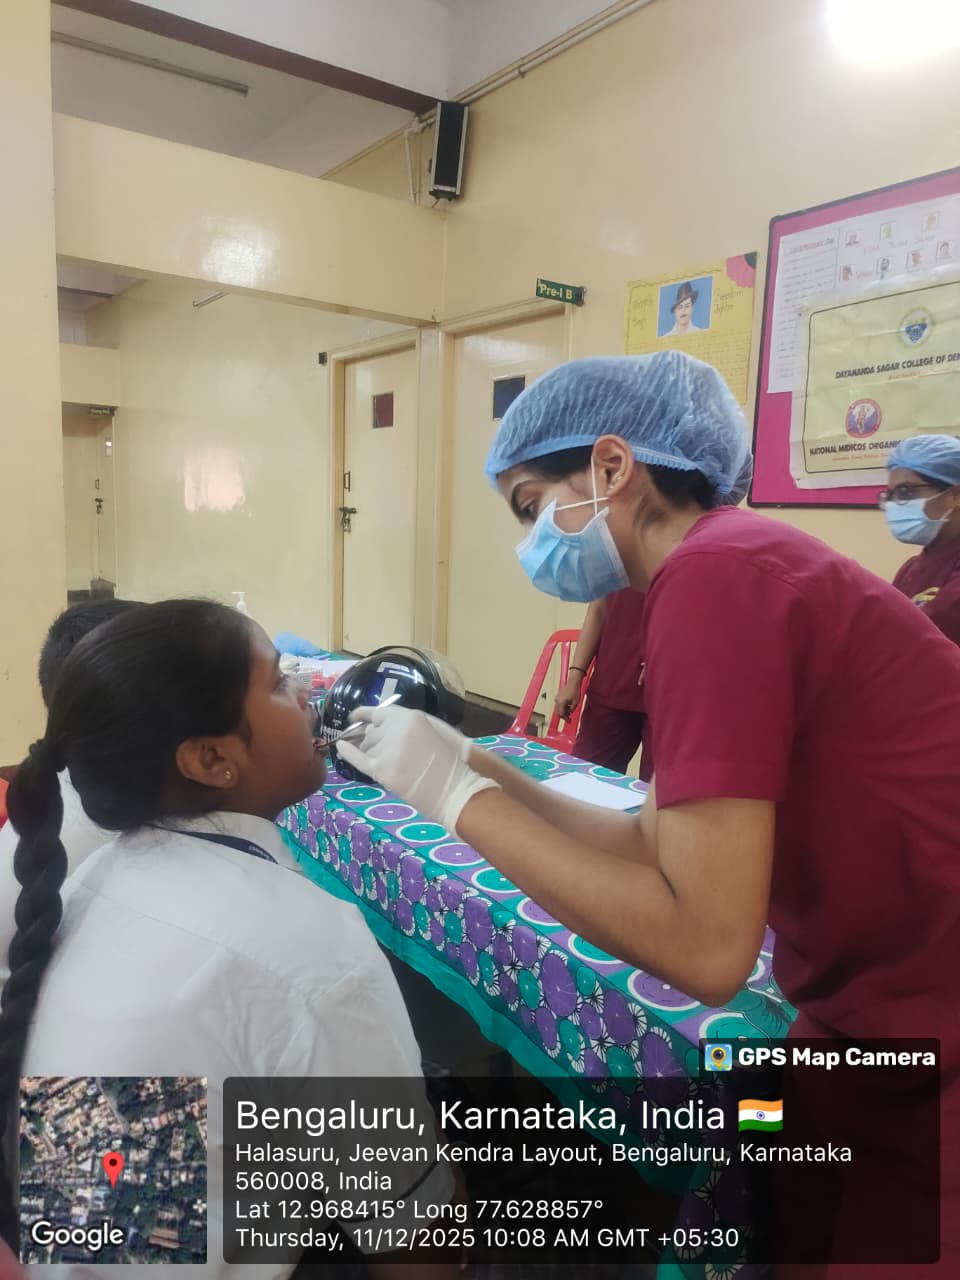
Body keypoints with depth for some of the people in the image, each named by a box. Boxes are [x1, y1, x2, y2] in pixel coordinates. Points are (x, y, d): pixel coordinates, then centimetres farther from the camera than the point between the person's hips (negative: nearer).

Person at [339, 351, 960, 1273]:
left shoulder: (710, 576, -24)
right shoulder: (731, 562, 6)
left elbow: (705, 946, -27)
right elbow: (658, 848, 7)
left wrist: (456, 797, -19)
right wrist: (469, 766, 0)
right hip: (871, 1024, 8)